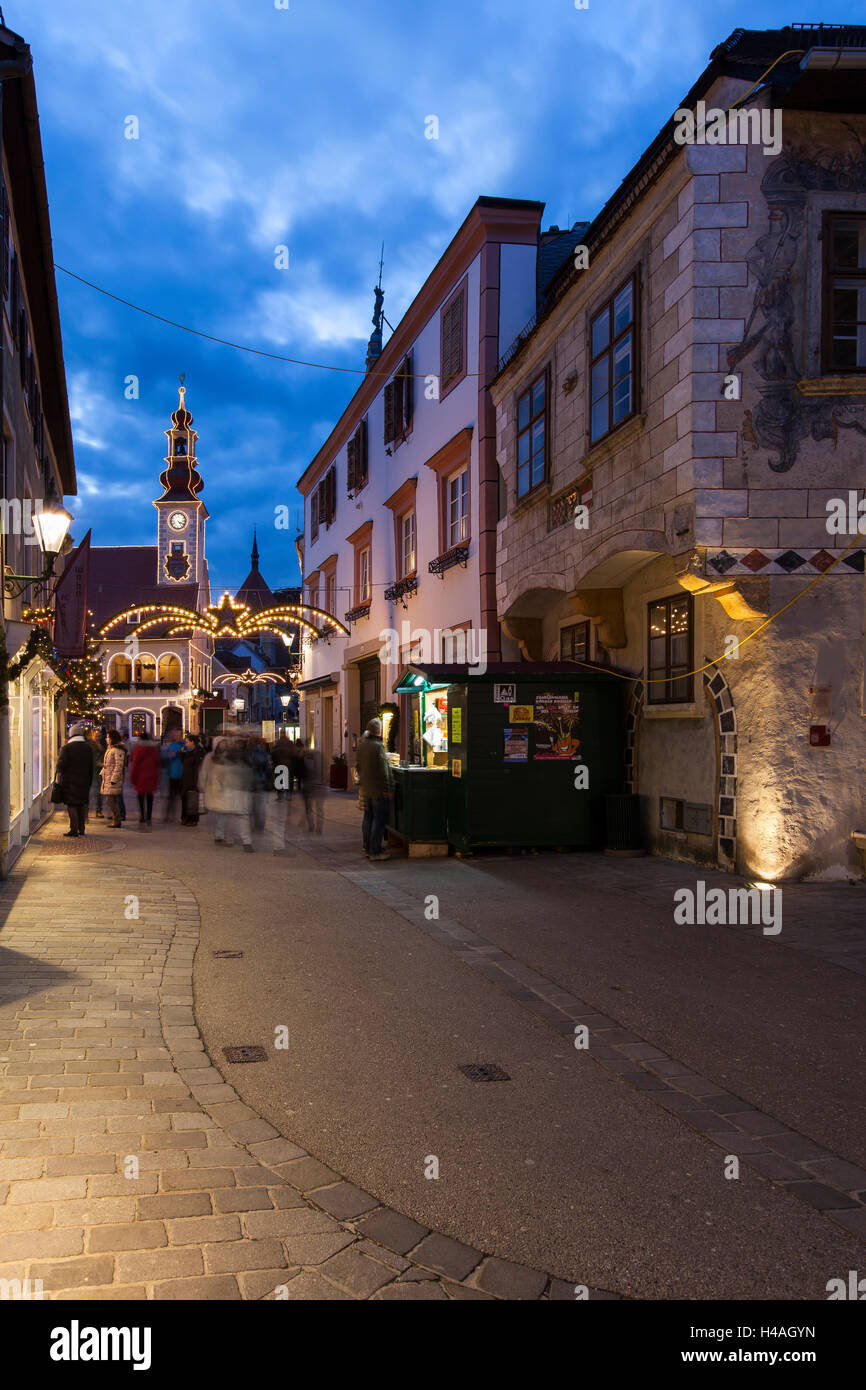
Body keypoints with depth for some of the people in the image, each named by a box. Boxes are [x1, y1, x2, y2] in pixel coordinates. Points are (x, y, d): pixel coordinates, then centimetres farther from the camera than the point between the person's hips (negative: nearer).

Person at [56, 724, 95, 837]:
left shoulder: (66, 747, -9)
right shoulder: (89, 747, 6)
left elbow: (61, 765, -12)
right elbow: (91, 767, 9)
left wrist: (58, 778, 1)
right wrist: (89, 781, 15)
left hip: (70, 781, -4)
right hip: (84, 781, 5)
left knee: (71, 806, -1)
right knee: (82, 805, 14)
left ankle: (74, 830, -3)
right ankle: (81, 829, 19)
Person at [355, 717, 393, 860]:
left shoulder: (361, 745, 6)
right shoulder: (378, 746, -18)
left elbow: (358, 765, 15)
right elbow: (383, 770, -17)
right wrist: (387, 789, -11)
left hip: (365, 789, 8)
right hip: (378, 789, -8)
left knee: (368, 818, 15)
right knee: (379, 819, -3)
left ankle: (367, 848, 22)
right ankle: (375, 851, -2)